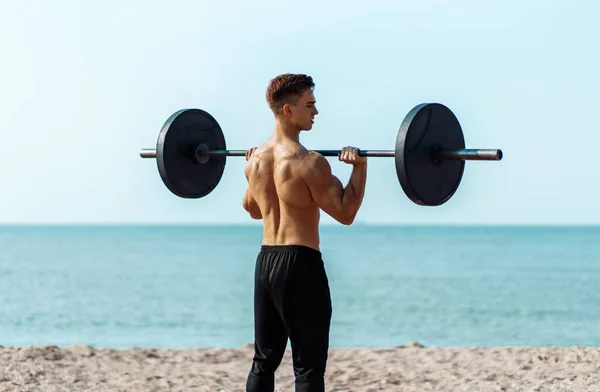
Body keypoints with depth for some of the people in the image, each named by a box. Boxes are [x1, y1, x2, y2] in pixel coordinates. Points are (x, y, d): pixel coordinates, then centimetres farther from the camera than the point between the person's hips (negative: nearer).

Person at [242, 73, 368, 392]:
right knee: (308, 366, -3)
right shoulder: (308, 162, -16)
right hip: (300, 263, -8)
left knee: (264, 360, 14)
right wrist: (360, 166, -12)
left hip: (265, 262, 8)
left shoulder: (255, 159, 7)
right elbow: (345, 212, -15)